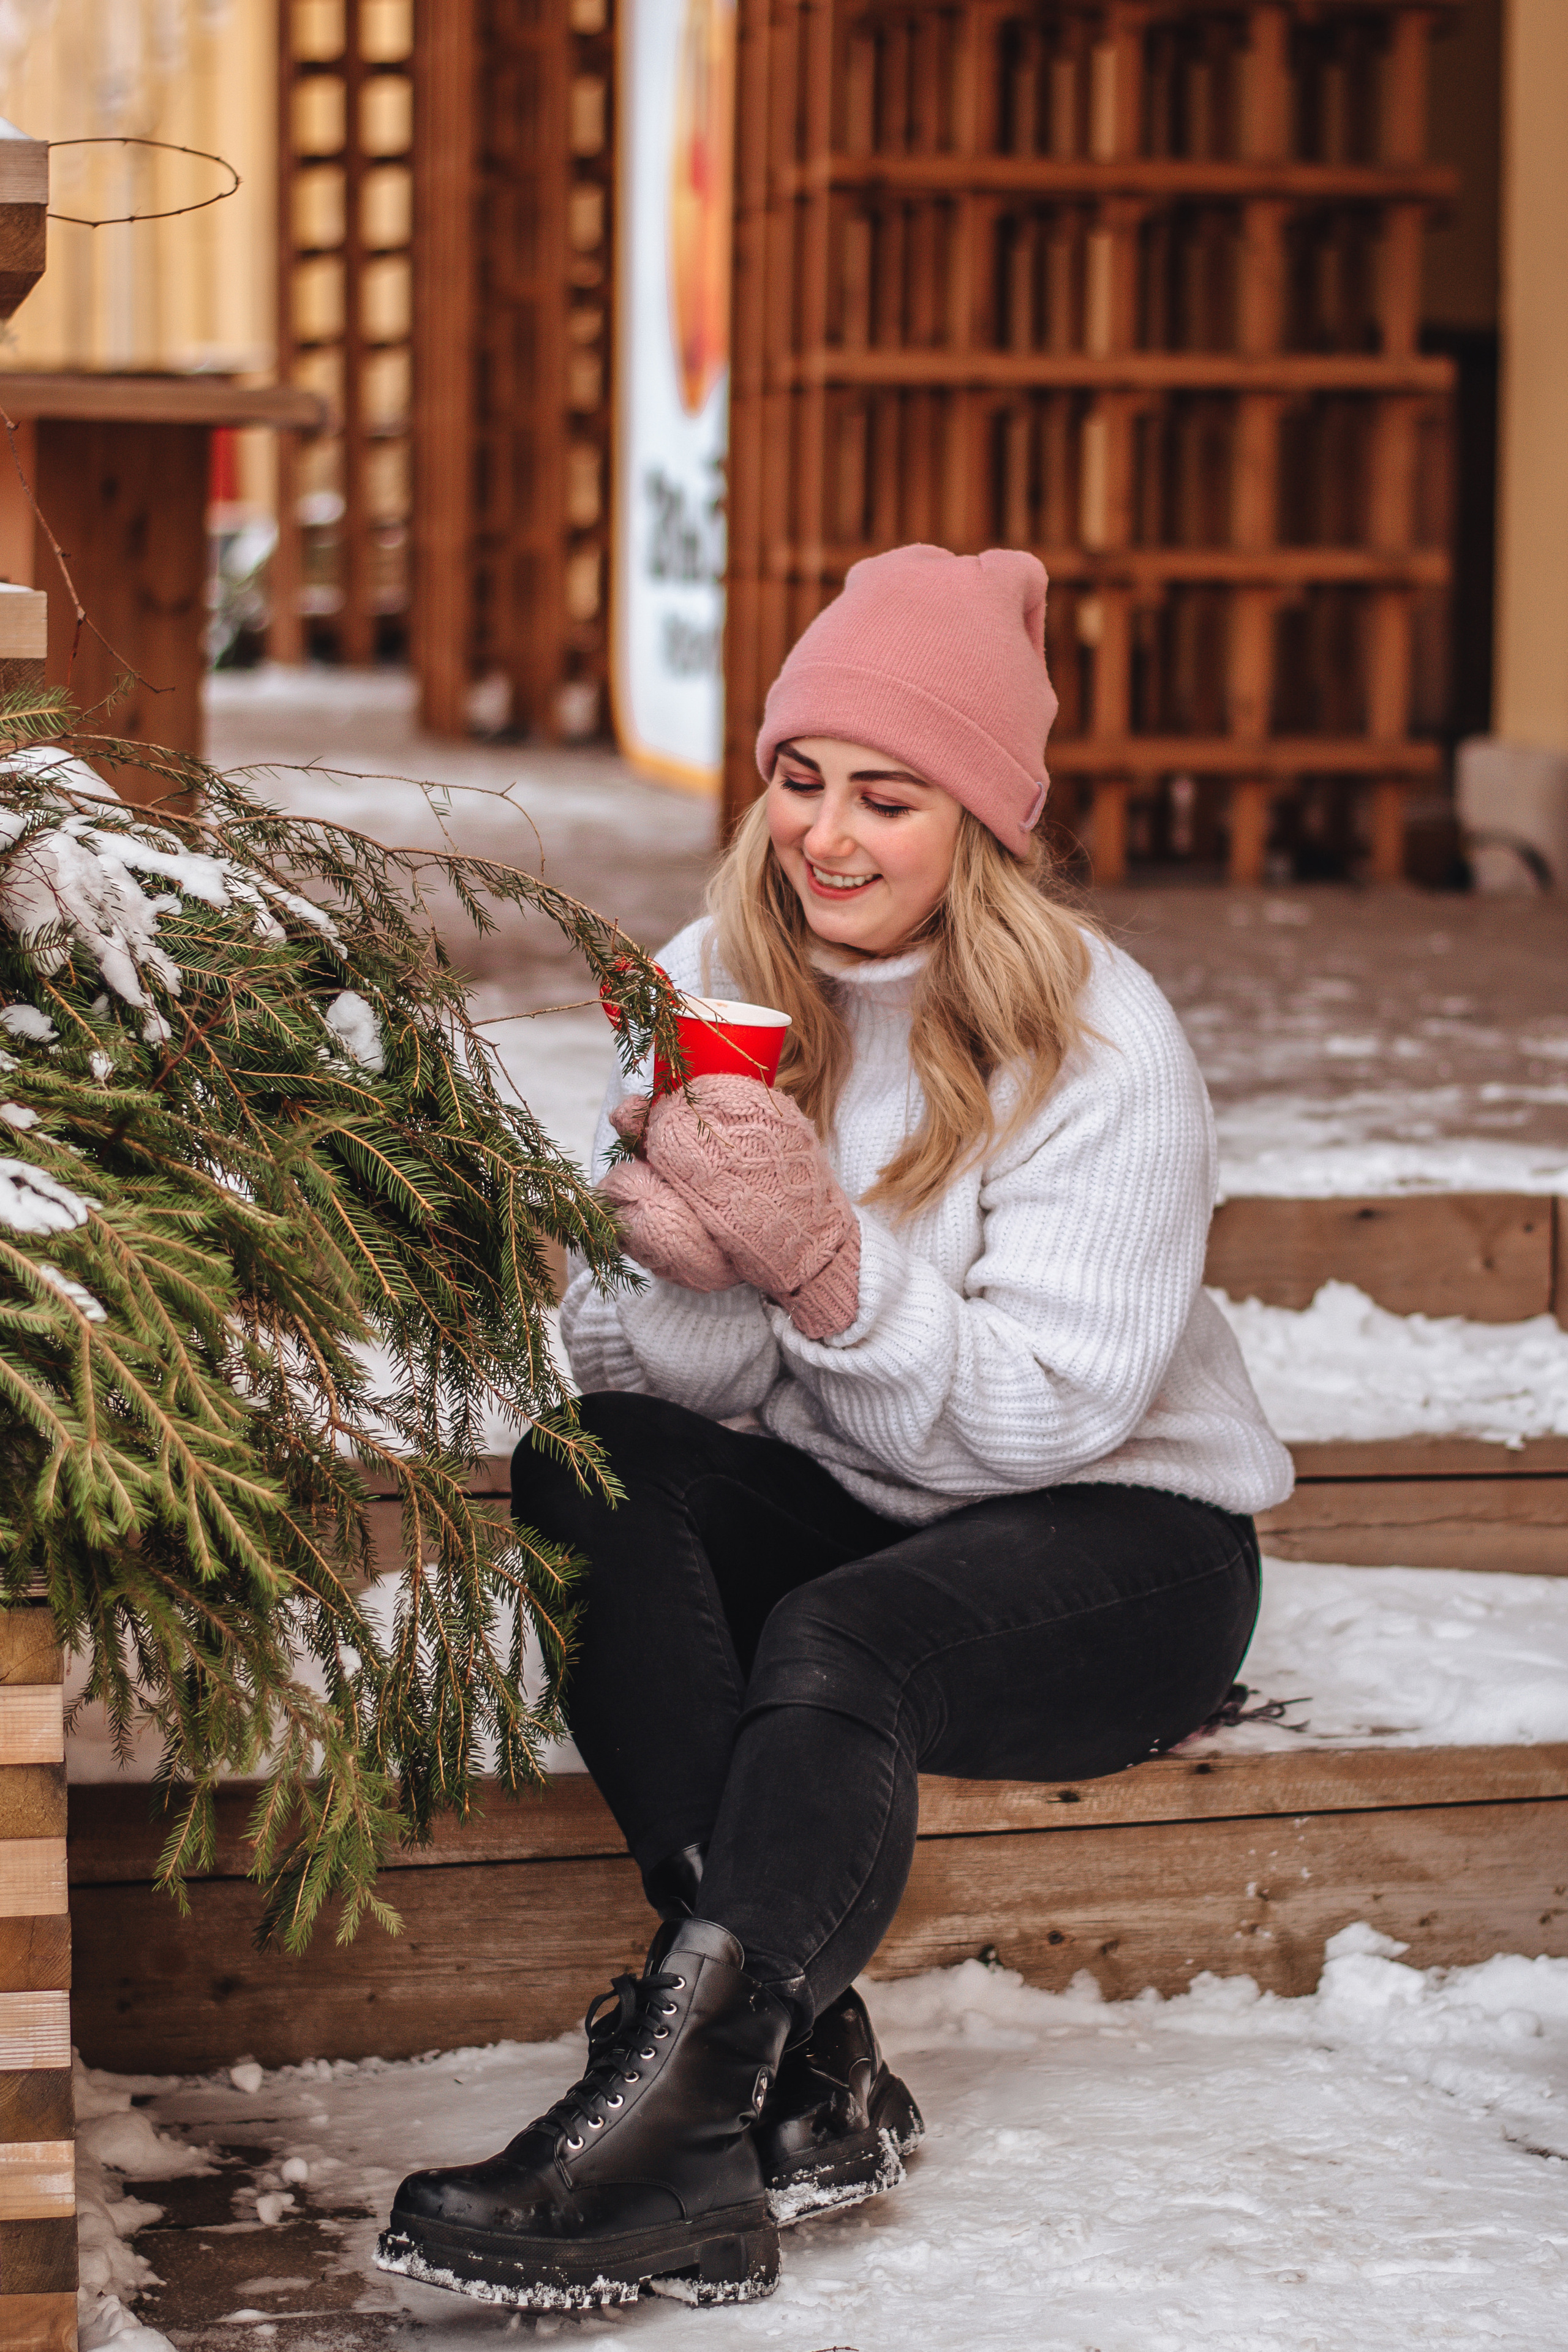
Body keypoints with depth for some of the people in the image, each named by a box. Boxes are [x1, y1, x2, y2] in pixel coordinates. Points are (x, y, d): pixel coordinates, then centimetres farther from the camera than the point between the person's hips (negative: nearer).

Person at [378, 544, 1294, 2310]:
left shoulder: (1101, 1046, -14)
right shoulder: (711, 987, 1)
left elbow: (1056, 1407, -21)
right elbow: (630, 1364, -2)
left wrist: (828, 1266, -34)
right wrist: (678, 1265, -26)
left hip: (1118, 1534, -5)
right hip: (834, 1506, 5)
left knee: (834, 1646, -35)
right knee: (580, 1469, -25)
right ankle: (807, 2070, -34)